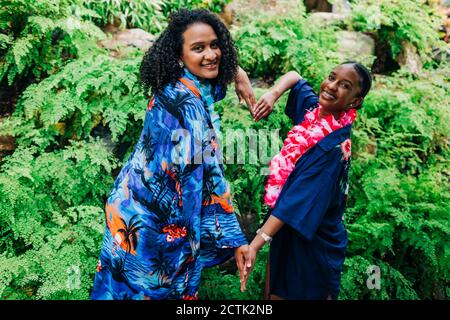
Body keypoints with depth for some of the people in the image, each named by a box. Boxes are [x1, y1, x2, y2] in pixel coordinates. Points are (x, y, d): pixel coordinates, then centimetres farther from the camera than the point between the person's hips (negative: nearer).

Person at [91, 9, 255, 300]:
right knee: (158, 287, 13)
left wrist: (237, 73, 6)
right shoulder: (187, 104, -28)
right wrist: (235, 239, -24)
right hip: (151, 215, -8)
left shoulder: (180, 88, -3)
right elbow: (207, 175, -28)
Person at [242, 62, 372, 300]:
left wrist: (256, 244, -38)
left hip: (311, 243, -7)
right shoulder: (314, 108, -5)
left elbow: (298, 198, -33)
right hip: (286, 232, 7)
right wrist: (273, 93, -10)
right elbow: (295, 76, 12)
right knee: (273, 292, 20)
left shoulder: (333, 145, -26)